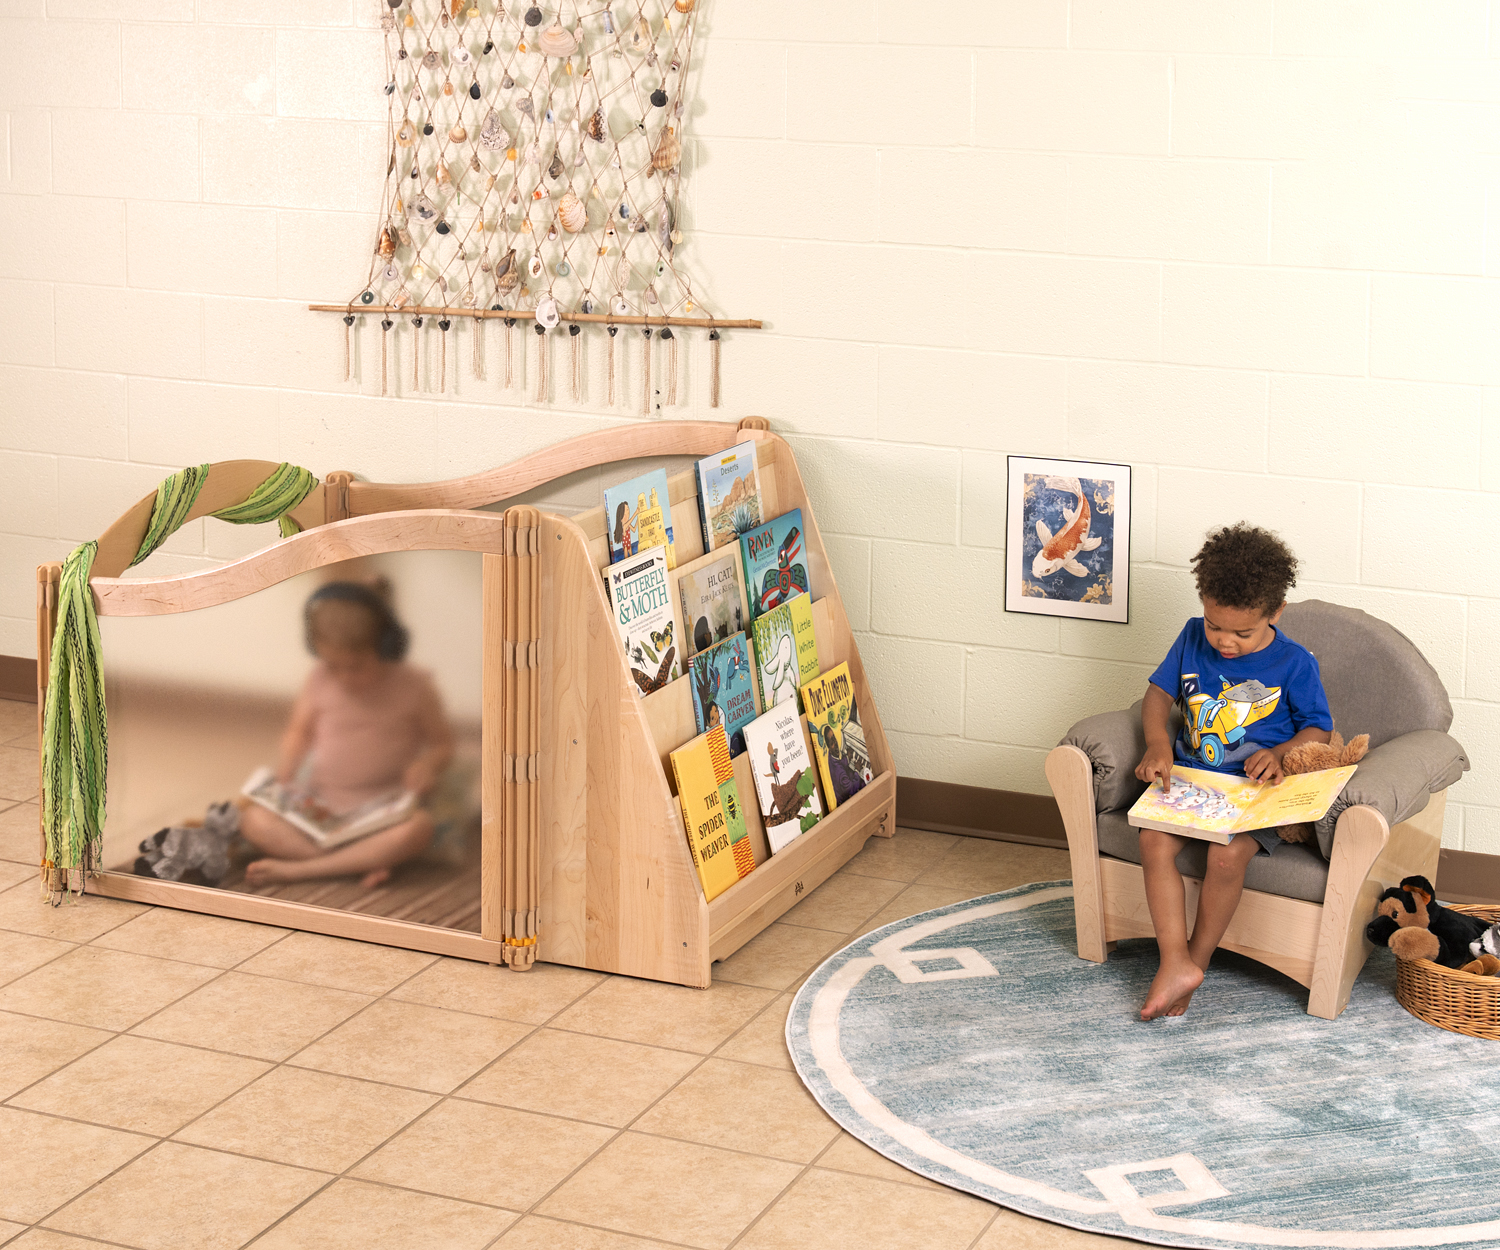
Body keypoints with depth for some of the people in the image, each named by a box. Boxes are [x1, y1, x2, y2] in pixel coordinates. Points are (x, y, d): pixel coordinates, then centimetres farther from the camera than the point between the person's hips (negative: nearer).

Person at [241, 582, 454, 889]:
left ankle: (294, 869, -32)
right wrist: (288, 765, -7)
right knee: (254, 820, -25)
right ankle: (367, 862, -30)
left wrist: (427, 765, -18)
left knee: (418, 827, -36)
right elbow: (299, 731, 14)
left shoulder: (413, 687, -6)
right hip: (317, 803, 2)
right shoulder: (321, 680, -1)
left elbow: (442, 743, 4)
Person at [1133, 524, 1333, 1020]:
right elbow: (1159, 694, 10)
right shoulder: (1193, 639, 4)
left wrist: (1280, 754, -18)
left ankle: (1197, 959, -11)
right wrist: (1158, 743, -10)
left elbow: (1319, 728, 3)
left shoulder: (1293, 663, -4)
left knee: (1227, 854, -31)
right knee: (1154, 841, -25)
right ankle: (1176, 963, -25)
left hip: (1254, 790, -3)